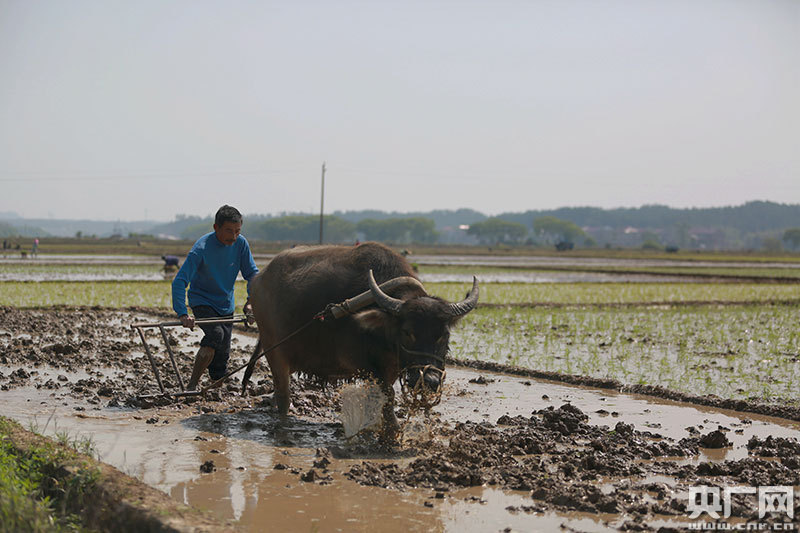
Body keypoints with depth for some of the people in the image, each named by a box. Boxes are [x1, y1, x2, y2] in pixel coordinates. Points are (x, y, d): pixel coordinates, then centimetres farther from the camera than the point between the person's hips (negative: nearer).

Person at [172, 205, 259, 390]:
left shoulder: (241, 243, -12)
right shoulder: (201, 248, -26)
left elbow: (252, 273, 0)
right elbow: (179, 282, -31)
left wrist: (251, 300, -16)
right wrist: (182, 314, -42)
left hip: (225, 305, 5)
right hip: (202, 301, -5)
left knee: (222, 354, 4)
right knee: (216, 334, -30)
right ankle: (192, 386, -23)